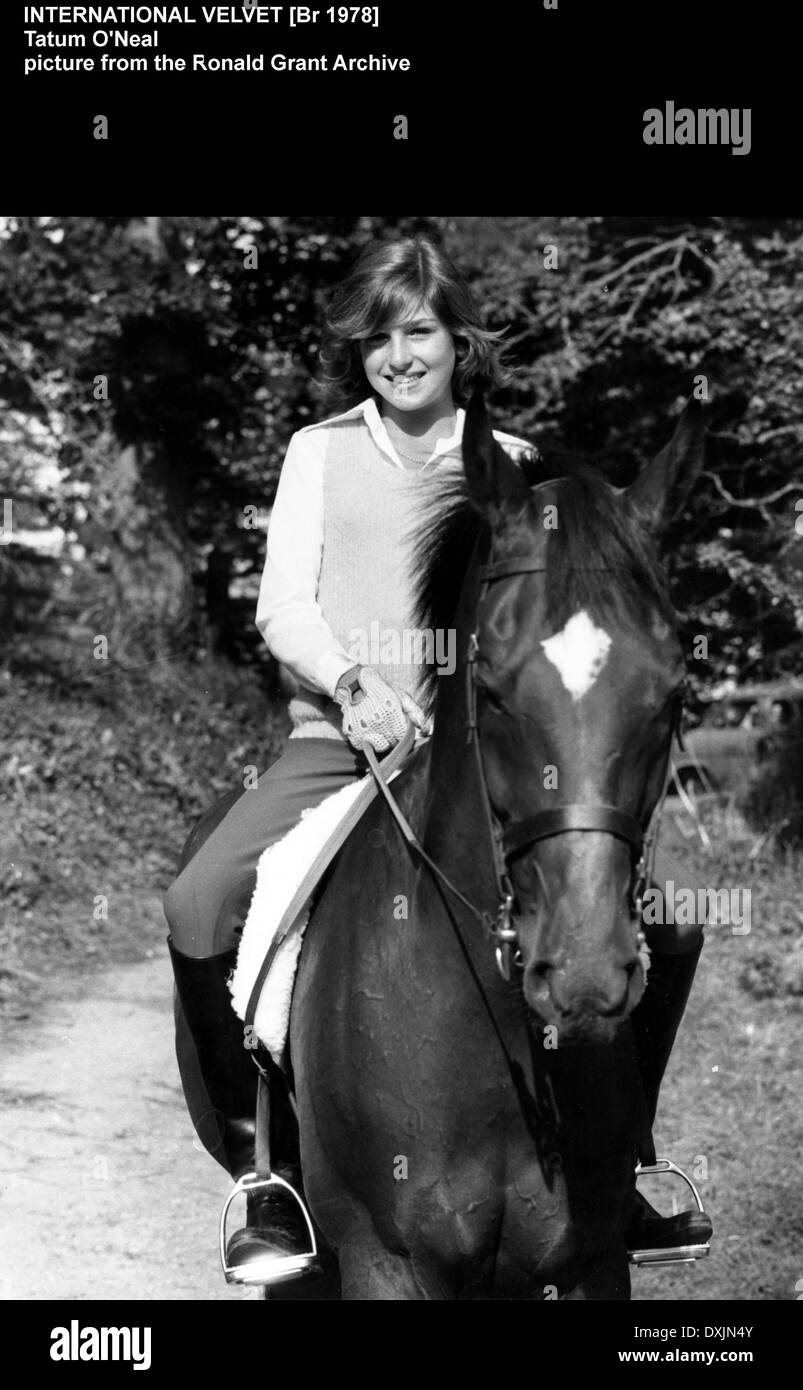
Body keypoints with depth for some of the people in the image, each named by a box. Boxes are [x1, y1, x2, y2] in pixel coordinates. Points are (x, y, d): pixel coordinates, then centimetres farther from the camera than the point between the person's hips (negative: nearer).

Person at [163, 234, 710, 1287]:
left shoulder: (510, 462, 13)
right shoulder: (321, 451, 13)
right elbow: (283, 605, 4)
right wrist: (353, 683, -16)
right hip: (338, 741, 0)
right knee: (203, 904, -25)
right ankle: (269, 1176, -10)